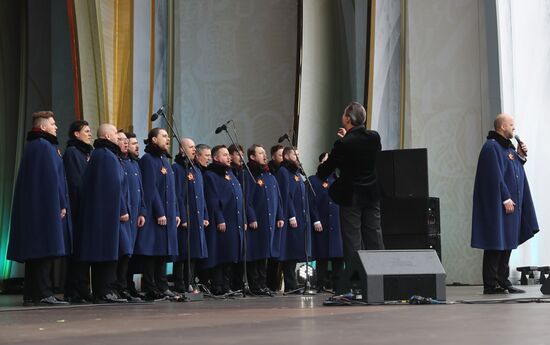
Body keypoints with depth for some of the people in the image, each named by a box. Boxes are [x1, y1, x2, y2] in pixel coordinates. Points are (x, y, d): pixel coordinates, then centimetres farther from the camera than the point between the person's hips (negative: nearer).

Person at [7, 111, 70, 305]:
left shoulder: (31, 146, 19)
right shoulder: (45, 146, -10)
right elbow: (53, 178, -15)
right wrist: (61, 205, -13)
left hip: (30, 207, 9)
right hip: (46, 207, -9)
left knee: (34, 251, 8)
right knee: (46, 249, -9)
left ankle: (30, 295, 8)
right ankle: (43, 293, -12)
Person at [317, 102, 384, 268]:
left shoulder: (343, 144, -17)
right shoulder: (374, 137, -2)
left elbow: (323, 173, -8)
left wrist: (324, 164, 13)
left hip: (350, 197, -5)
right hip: (372, 196, 5)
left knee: (352, 242, 0)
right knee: (374, 237, 10)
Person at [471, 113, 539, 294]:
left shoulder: (508, 146, 16)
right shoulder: (492, 147, -13)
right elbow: (495, 175, -19)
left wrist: (521, 156, 6)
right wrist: (506, 198, -21)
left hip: (510, 202, 10)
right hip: (497, 204, -10)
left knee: (506, 244, 11)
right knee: (496, 245, -7)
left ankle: (502, 281, 16)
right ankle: (491, 284, -4)